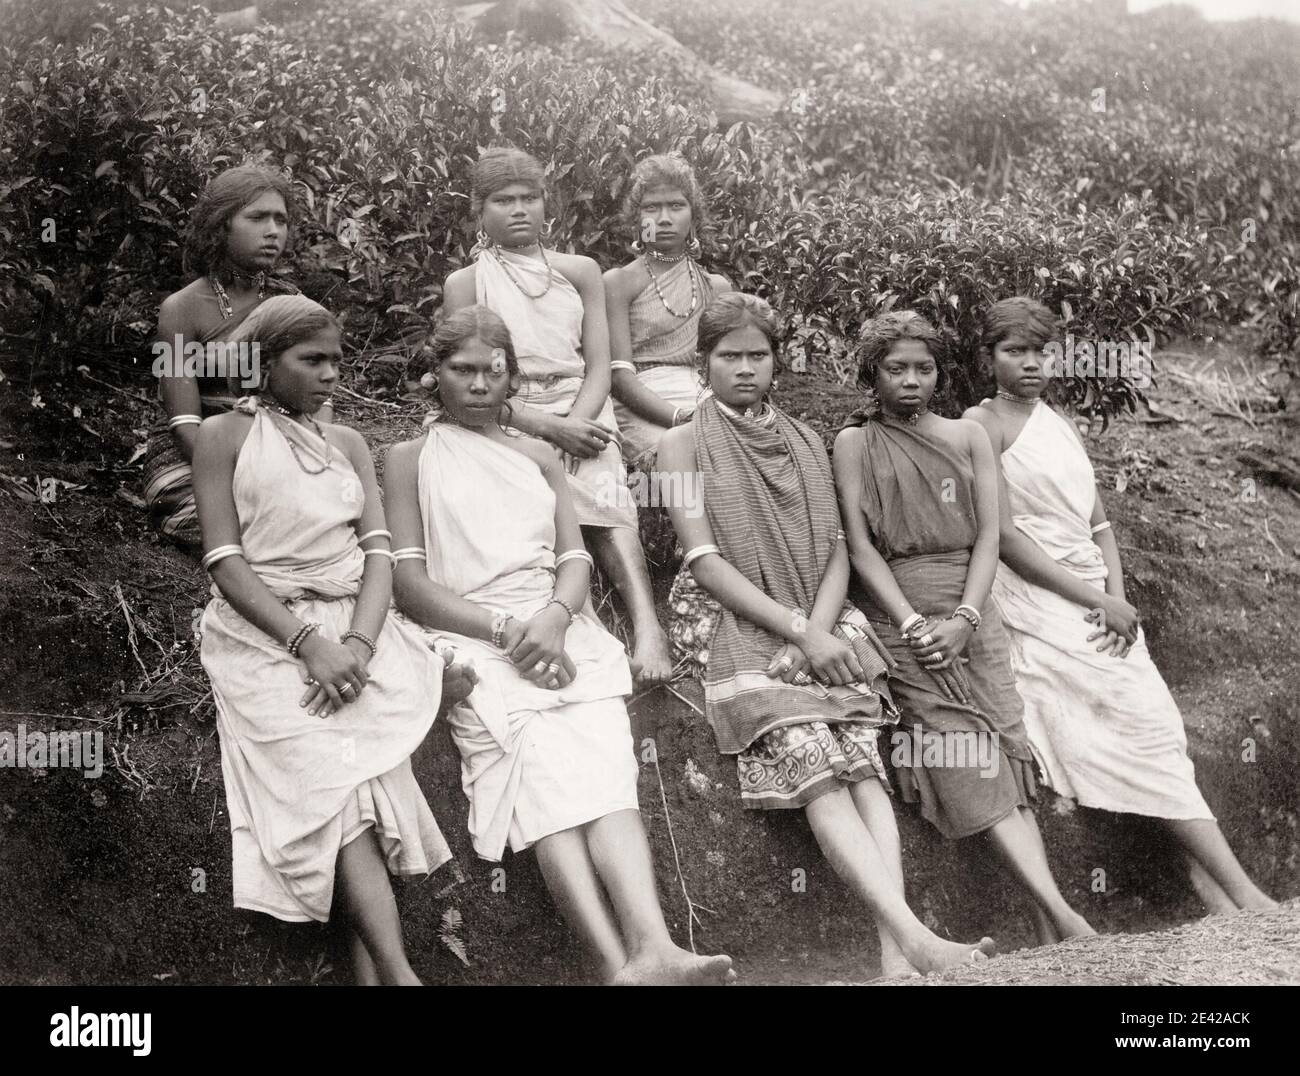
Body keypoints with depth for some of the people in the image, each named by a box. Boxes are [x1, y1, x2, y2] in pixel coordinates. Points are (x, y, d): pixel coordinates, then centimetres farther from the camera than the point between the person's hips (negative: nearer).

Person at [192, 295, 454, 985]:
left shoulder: (347, 443, 19)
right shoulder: (222, 436, 7)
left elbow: (378, 551, 8)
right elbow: (224, 562, -3)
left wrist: (360, 641, -12)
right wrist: (309, 644, -16)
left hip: (352, 630, 4)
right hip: (266, 635, -4)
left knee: (366, 773, -19)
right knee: (329, 776, -23)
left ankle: (370, 969, -24)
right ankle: (397, 972, -32)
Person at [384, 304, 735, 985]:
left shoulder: (539, 458, 27)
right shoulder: (410, 460, 16)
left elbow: (576, 559, 15)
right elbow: (409, 583, 4)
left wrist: (554, 616, -9)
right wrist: (505, 628, -10)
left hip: (561, 633, 3)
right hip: (470, 640, -3)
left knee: (603, 771, -27)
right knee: (544, 774, -31)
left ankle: (653, 951, -48)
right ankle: (617, 962, -47)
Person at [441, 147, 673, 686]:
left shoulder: (579, 272, 15)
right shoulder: (465, 284, 9)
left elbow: (599, 369, 8)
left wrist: (573, 426, -13)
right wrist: (551, 430, -13)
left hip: (580, 418, 2)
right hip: (506, 425, -1)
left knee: (606, 506, -28)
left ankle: (646, 624, -44)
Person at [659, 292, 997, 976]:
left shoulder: (805, 442, 21)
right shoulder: (683, 444, 8)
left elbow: (837, 551, 14)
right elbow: (704, 560, -3)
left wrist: (821, 625, -8)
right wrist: (797, 630, -13)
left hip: (823, 629, 4)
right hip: (741, 631, -4)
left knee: (864, 766, -21)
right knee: (814, 768, -26)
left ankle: (895, 950, -34)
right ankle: (917, 939, -39)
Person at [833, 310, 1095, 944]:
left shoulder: (968, 437, 12)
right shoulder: (855, 444, 5)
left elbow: (988, 537, 5)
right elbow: (860, 544, -2)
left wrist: (963, 619, -9)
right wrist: (913, 622, -12)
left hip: (972, 613, 3)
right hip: (901, 616, -3)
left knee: (1002, 745, -8)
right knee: (964, 756, -15)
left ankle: (1049, 936, -12)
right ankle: (1063, 916, -23)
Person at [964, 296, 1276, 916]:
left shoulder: (1062, 426, 19)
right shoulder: (982, 425, -3)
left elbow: (1099, 524, 16)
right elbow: (1003, 536, -11)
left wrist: (1117, 595, -3)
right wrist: (1096, 600, -13)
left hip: (1097, 603, 7)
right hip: (1038, 604, -7)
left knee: (1155, 731, -4)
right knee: (1144, 724, -13)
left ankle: (1217, 898, -7)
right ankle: (1245, 898, -12)